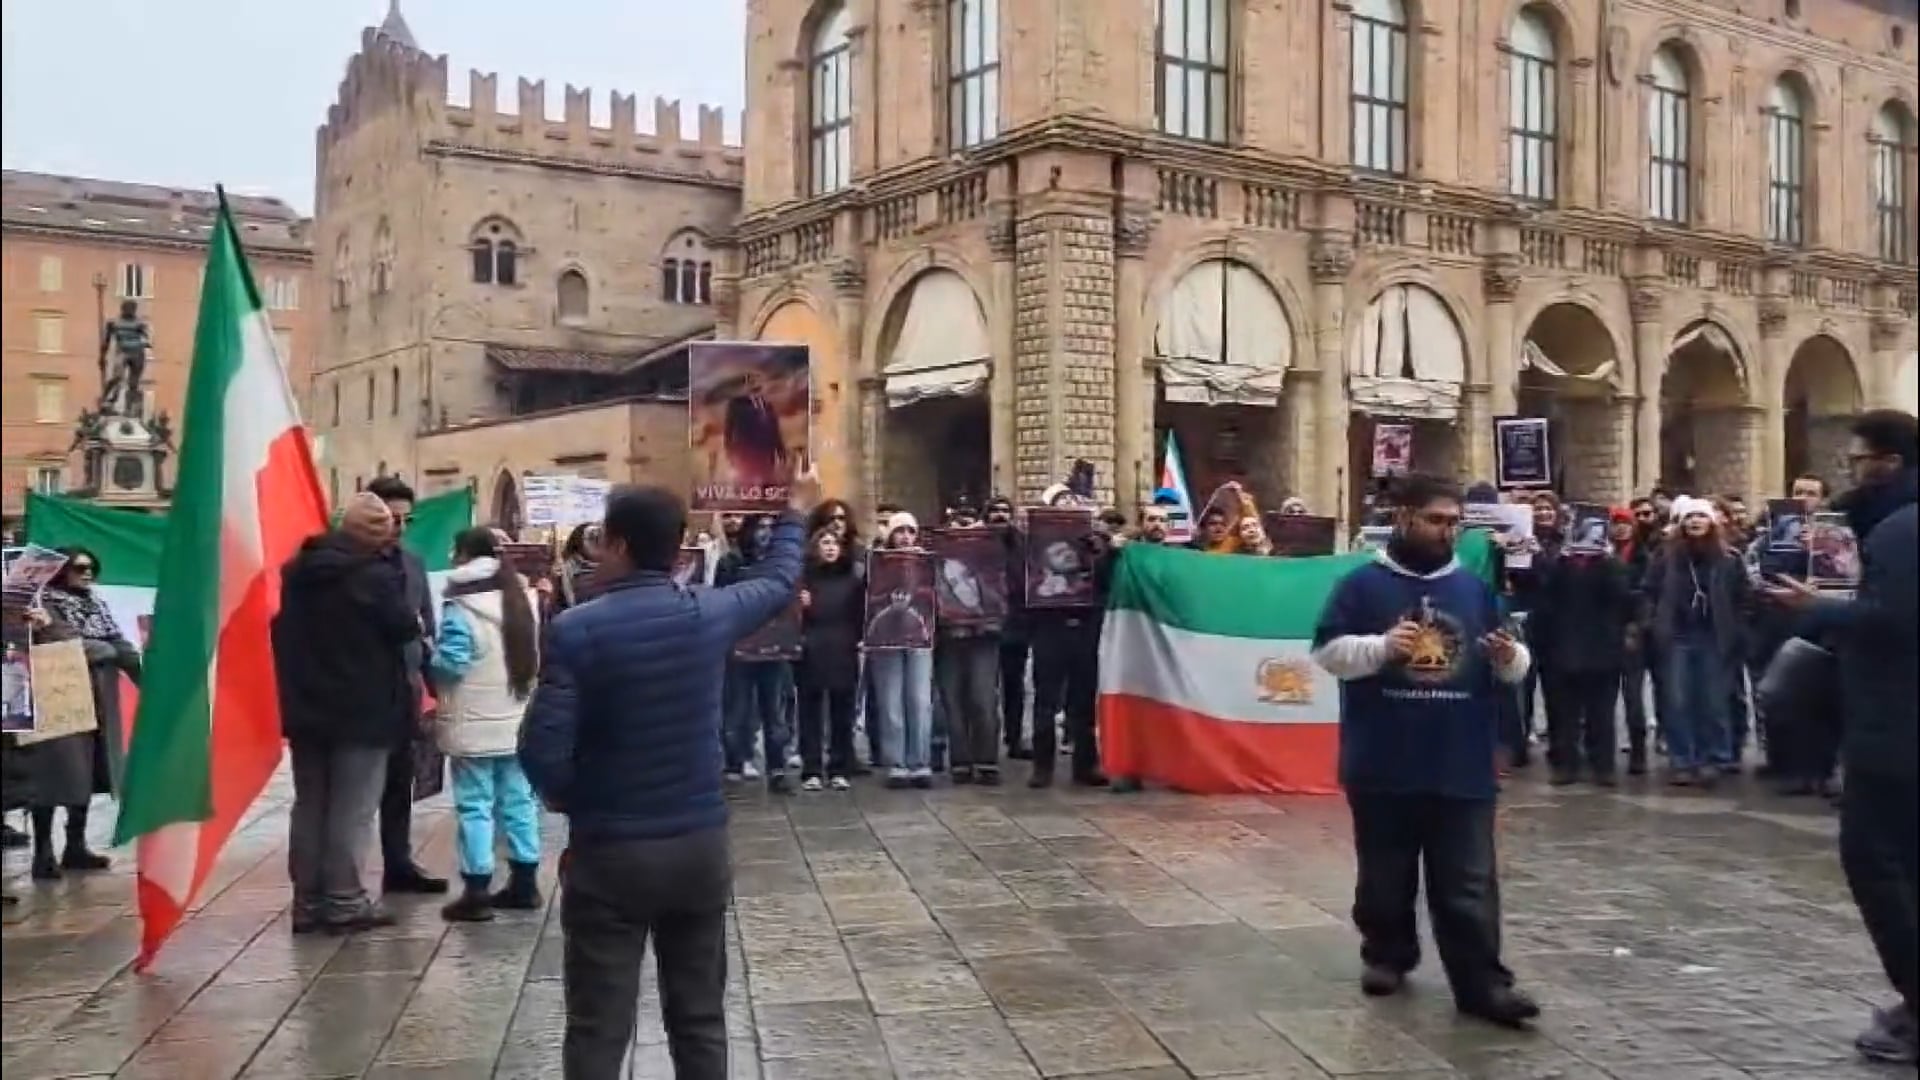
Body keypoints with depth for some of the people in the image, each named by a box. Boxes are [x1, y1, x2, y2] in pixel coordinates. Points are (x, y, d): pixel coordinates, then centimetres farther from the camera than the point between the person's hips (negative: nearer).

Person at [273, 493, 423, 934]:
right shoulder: (375, 574, -17)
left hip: (305, 706, 7)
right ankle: (344, 902, 3)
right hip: (362, 709, -7)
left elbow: (281, 628, 15)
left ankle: (307, 901, 17)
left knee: (309, 804, 13)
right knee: (351, 810, 0)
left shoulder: (296, 569, 7)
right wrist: (413, 619, 12)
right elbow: (406, 627, -10)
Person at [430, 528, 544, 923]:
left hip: (474, 725, -6)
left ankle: (477, 892, 0)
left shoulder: (461, 607, -14)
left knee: (475, 806, -1)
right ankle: (525, 883, 19)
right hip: (516, 721, 7)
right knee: (518, 800, 13)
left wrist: (427, 657, 0)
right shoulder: (522, 599, 8)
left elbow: (450, 664, -17)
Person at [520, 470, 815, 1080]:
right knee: (700, 1019, 15)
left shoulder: (575, 630, -14)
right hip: (700, 844, 3)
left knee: (598, 1031, 4)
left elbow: (543, 750, -18)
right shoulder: (709, 614, -4)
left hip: (608, 852, -3)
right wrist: (795, 514, 36)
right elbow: (777, 582, 17)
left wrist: (566, 799, 4)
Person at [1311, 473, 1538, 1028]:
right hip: (1383, 766, -2)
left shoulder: (1475, 588, 9)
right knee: (1385, 876, 13)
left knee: (1469, 883, 2)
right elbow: (1327, 652, -7)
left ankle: (1482, 982, 4)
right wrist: (1380, 647, -23)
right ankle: (1386, 955, 31)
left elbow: (1512, 666, 14)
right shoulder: (1363, 585, -1)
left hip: (1462, 767, 2)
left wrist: (1511, 659, -10)